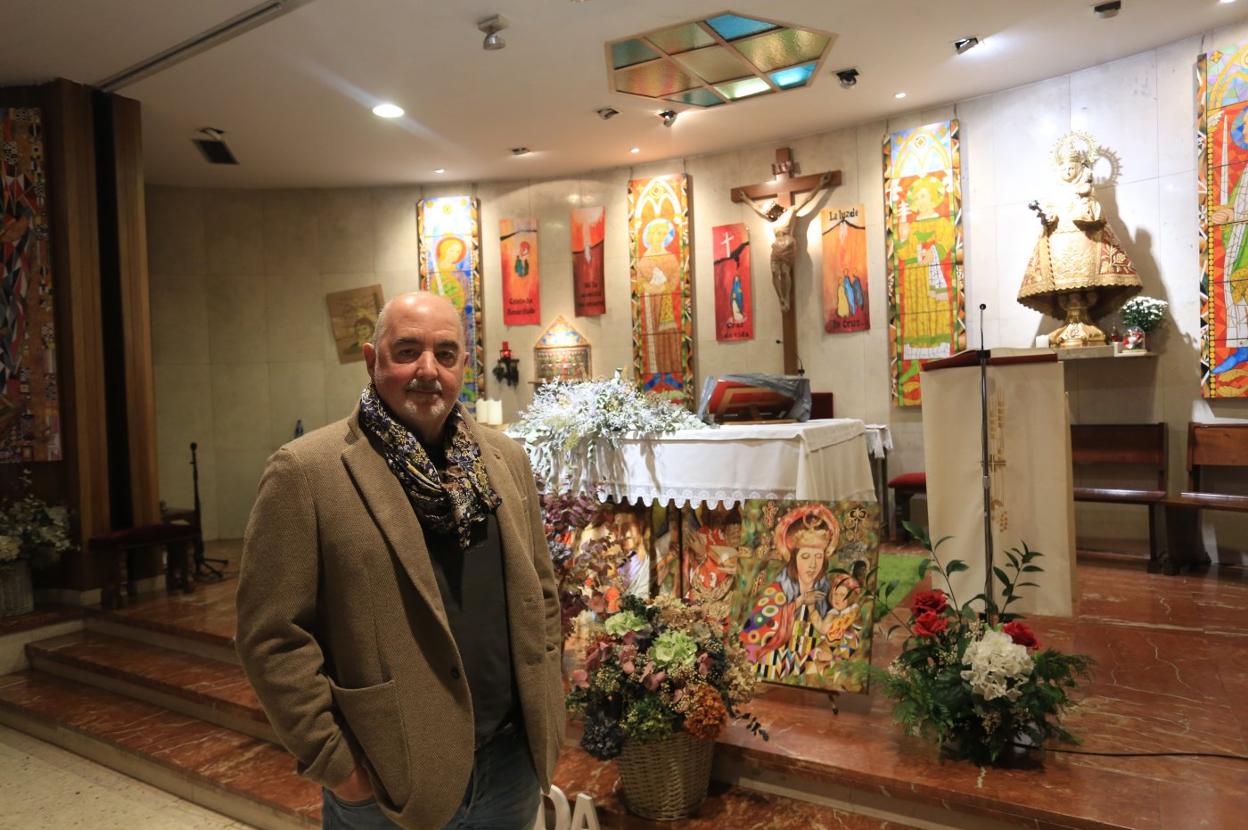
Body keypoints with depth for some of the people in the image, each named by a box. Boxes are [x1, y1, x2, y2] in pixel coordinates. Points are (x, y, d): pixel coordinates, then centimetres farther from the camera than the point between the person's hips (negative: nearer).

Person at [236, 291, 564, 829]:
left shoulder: (505, 458, 3)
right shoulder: (306, 472, -12)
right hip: (386, 783, -4)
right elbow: (273, 636, -12)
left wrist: (544, 708, 7)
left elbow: (540, 591, 9)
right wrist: (331, 761, -10)